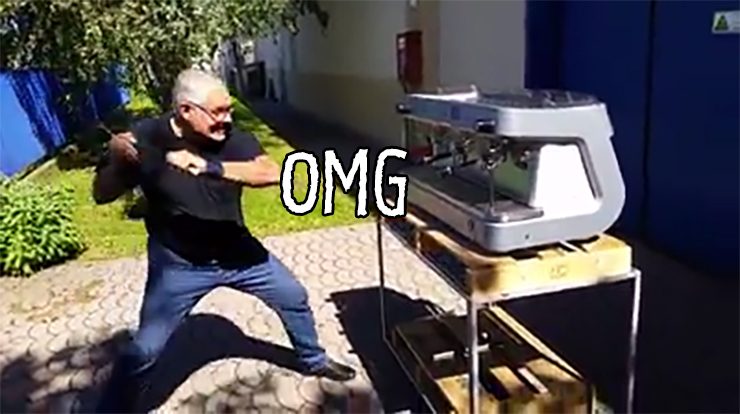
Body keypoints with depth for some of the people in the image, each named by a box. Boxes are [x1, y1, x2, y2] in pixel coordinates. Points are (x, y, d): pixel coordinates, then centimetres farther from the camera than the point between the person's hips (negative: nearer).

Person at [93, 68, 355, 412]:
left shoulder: (232, 137, -14)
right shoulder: (145, 138, -18)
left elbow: (271, 173, -30)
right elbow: (101, 195, -11)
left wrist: (208, 166, -41)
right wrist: (115, 160, -33)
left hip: (236, 251, 3)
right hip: (177, 264, -3)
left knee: (294, 298, 13)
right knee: (144, 350, -1)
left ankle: (314, 361, 40)